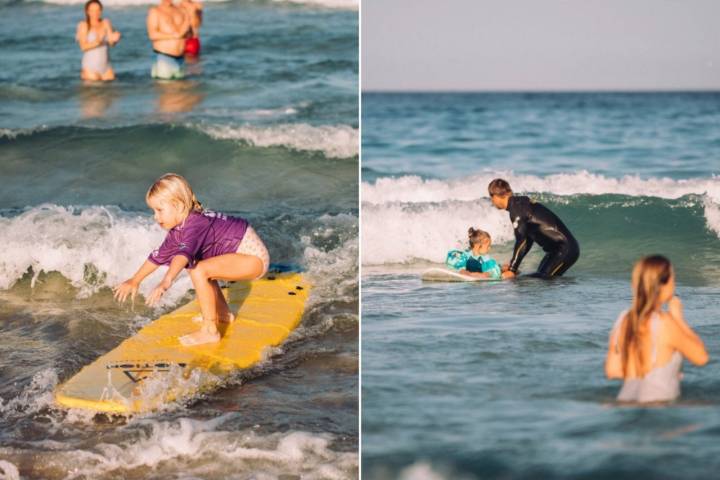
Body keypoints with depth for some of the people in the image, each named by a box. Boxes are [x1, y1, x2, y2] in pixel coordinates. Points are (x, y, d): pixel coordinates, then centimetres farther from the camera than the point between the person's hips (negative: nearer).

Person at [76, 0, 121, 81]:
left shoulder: (106, 23, 5)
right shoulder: (84, 25, -3)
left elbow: (111, 43, -3)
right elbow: (84, 46, -11)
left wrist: (114, 39, -25)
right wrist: (96, 42, -29)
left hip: (105, 66, 4)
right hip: (90, 66, -4)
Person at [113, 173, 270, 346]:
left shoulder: (194, 225, -25)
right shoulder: (178, 230, 6)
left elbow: (184, 254, -44)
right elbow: (159, 255, 19)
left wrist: (167, 281, -58)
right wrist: (135, 281, 24)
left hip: (253, 255, -11)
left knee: (199, 271, -25)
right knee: (195, 265, 23)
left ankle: (209, 331, -19)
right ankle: (222, 313, 30)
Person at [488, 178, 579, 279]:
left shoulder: (516, 208, -15)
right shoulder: (521, 203, 15)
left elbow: (521, 242, -18)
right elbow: (527, 240, 20)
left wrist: (512, 270, -13)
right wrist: (512, 265, 19)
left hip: (565, 249, -10)